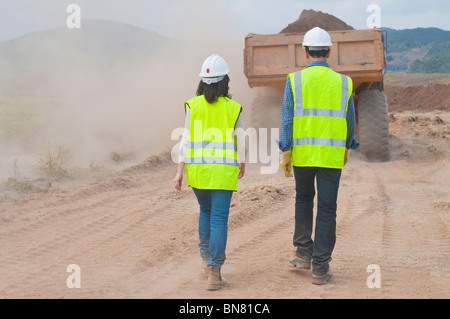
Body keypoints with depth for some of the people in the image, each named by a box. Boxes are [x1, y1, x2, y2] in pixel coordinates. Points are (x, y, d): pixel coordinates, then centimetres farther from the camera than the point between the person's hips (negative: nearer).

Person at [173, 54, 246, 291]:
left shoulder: (193, 105, -2)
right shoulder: (233, 108, -3)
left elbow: (187, 139, -5)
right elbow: (240, 140, 6)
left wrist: (180, 171, -2)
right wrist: (242, 163, 24)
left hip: (197, 169, 2)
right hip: (223, 172, -2)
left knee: (206, 210, 26)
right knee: (219, 220, -2)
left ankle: (206, 257, 30)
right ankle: (214, 273, -8)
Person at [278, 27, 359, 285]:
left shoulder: (295, 81, -1)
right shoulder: (343, 82, 3)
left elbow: (287, 118, -6)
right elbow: (350, 121, 9)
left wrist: (285, 153, -3)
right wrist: (347, 147, 24)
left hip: (302, 153, 0)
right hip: (332, 155, 0)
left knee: (304, 199, 23)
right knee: (327, 208, 3)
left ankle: (304, 253, 22)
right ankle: (320, 268, 1)